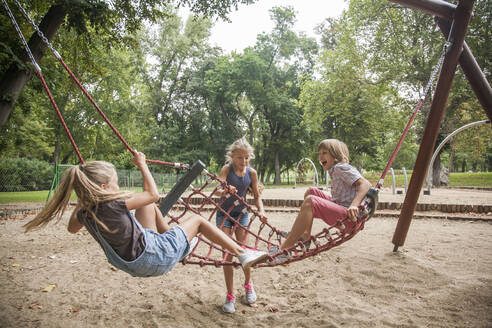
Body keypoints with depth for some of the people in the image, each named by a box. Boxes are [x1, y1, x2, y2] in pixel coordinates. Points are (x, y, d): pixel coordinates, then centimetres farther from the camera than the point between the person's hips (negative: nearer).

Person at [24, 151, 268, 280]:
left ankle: (175, 237, 33)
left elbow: (72, 227, 20)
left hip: (135, 264, 8)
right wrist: (142, 164, -5)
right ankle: (242, 254, 10)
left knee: (148, 206, 19)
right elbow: (153, 194, -15)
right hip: (156, 257, -8)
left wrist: (81, 200, 16)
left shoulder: (86, 213, -6)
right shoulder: (115, 204, -29)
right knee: (197, 221, 5)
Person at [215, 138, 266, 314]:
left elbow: (257, 195, 3)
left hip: (242, 213, 2)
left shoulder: (251, 172, -5)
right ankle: (230, 296, 11)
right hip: (225, 213, -2)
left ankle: (248, 284, 32)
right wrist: (226, 190, -50)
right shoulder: (227, 169, -13)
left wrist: (261, 211, -14)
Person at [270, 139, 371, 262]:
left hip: (348, 217, -11)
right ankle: (305, 234, 7)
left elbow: (365, 184, -22)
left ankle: (283, 250, -33)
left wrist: (354, 205, -35)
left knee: (310, 201, -29)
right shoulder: (335, 171, 20)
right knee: (311, 191, 15)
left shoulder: (341, 168, -9)